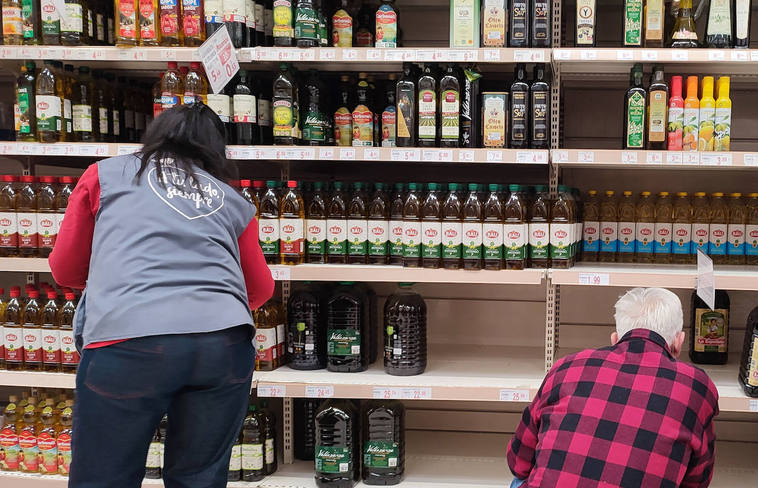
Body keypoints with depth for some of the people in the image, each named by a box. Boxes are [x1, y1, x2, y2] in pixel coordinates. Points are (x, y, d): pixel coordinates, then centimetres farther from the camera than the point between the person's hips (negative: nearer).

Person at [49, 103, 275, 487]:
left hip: (127, 343, -2)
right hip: (224, 343, 3)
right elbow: (261, 289, 32)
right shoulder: (233, 201, 22)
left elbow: (64, 271, 24)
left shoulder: (105, 174, 18)